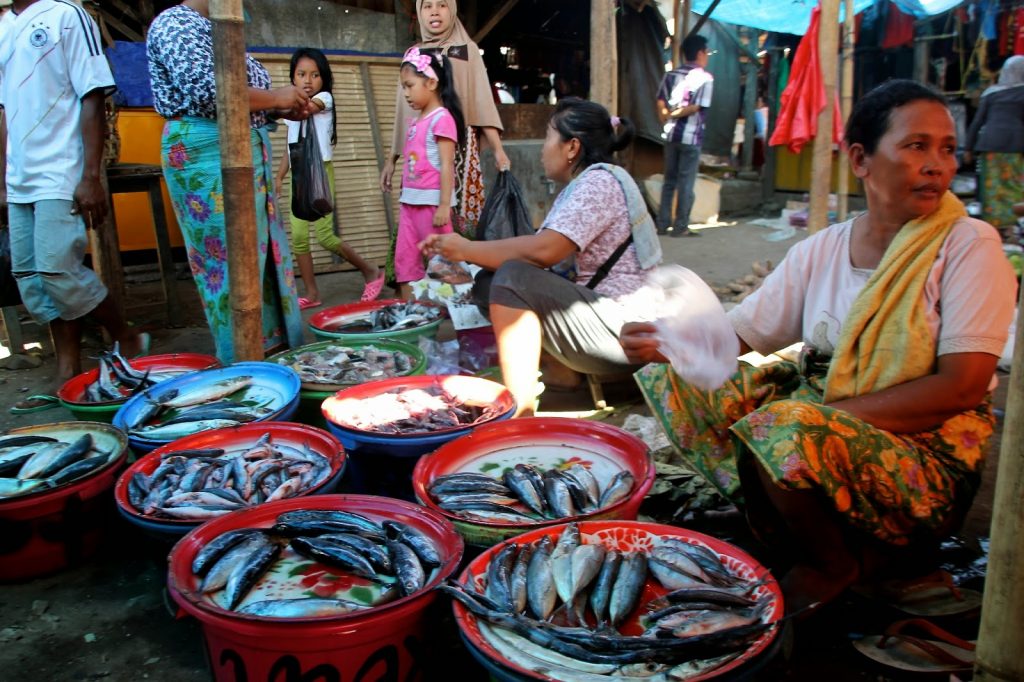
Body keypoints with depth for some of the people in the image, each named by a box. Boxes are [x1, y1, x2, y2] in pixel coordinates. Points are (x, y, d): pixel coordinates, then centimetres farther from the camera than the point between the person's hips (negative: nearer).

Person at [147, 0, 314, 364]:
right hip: (210, 153, -10)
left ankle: (274, 349, 17)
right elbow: (205, 92, -21)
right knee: (232, 259, -7)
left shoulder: (209, 29, 22)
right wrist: (275, 97, -11)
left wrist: (284, 109, 8)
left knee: (261, 254, 9)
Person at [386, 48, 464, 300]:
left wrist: (444, 205, -19)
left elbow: (447, 166, -15)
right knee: (405, 260, 9)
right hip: (411, 200, 9)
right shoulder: (415, 121, 15)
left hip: (432, 200, -9)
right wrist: (405, 198, 16)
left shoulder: (442, 118, -10)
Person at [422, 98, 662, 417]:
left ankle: (520, 410, -23)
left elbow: (542, 251, -25)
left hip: (623, 330, -10)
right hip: (604, 313, 10)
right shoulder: (580, 186, 16)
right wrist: (463, 255, 0)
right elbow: (538, 247, 7)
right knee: (491, 283, 9)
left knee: (513, 278, -24)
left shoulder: (600, 182, -14)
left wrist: (467, 249, -13)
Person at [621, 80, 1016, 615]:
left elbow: (963, 386, -16)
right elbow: (737, 335, 1)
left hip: (928, 455, -5)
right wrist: (670, 343, -20)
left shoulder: (970, 245, -8)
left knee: (785, 431, -35)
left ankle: (832, 564, -3)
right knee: (671, 377, -5)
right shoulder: (821, 251, 3)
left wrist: (832, 413, -20)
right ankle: (801, 533, -3)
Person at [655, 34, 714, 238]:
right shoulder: (705, 78, -7)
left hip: (671, 134, 5)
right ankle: (680, 227, 3)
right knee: (686, 183, 1)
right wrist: (675, 114, -3)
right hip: (691, 136, -5)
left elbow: (661, 102, 1)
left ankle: (662, 224, 13)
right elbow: (696, 107, -14)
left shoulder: (671, 75, 8)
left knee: (669, 180, 12)